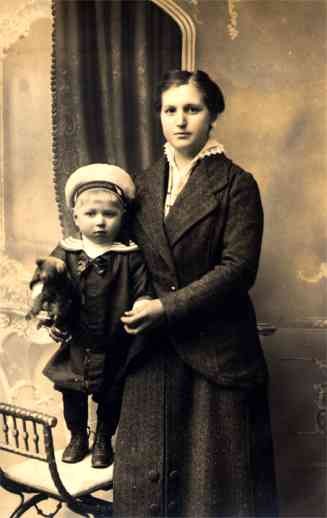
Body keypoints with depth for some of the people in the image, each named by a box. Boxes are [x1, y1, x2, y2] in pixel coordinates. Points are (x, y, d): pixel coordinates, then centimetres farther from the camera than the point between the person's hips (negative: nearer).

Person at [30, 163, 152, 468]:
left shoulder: (130, 256, -10)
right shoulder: (67, 252, -4)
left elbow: (143, 291, -9)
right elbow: (43, 280, -1)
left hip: (115, 348, -1)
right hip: (77, 345, 2)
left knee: (110, 398, 15)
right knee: (73, 396, 17)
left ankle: (104, 440, 40)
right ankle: (77, 438, 42)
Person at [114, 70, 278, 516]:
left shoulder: (237, 185, -5)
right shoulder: (145, 183, 9)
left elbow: (238, 267, -13)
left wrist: (167, 307, -17)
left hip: (216, 346, -4)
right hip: (154, 346, 4)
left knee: (216, 470, 8)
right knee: (148, 466, 11)